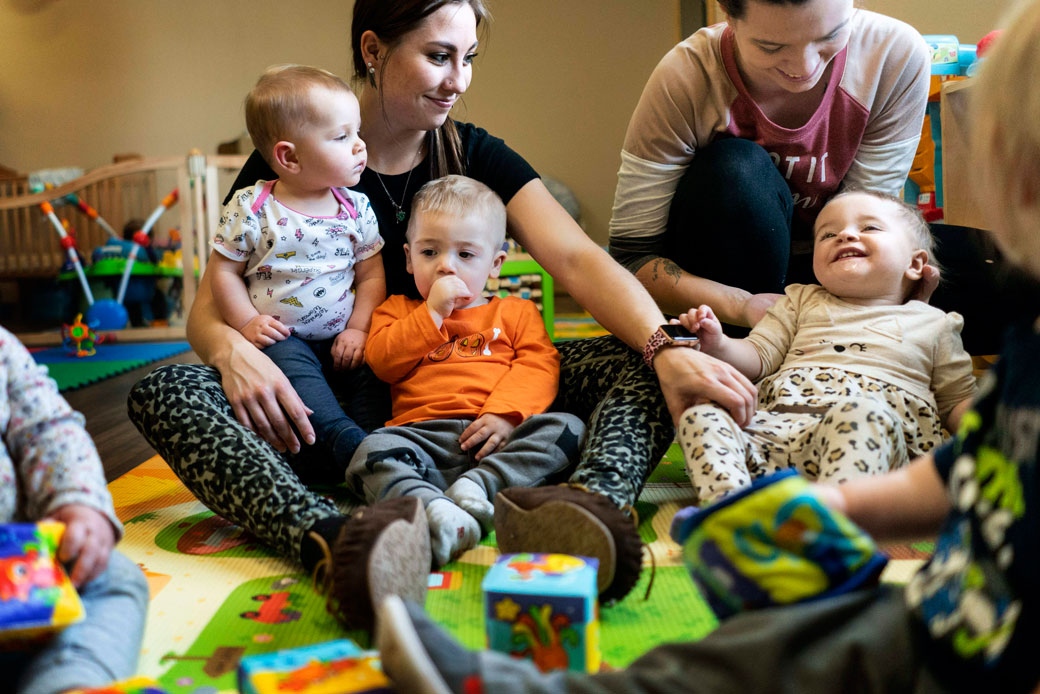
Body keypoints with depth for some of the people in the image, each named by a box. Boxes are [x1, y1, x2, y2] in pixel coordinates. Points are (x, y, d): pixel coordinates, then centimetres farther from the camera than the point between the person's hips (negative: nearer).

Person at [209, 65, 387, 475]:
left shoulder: (357, 209, 2)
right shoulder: (250, 208, -6)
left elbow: (371, 276, 5)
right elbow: (224, 271, 0)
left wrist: (358, 329, -6)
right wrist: (247, 323, -10)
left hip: (340, 337, 4)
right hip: (280, 337, -4)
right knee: (295, 370, -32)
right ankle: (345, 443, -43)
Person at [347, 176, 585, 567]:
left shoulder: (515, 312, 23)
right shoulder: (398, 310, 25)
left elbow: (538, 366, 6)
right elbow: (382, 362, 7)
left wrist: (506, 413, -12)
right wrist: (433, 313, 1)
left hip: (494, 437, 1)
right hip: (422, 435, 0)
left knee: (566, 428, -25)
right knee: (372, 452, -31)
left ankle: (478, 485, -37)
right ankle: (433, 507, -55)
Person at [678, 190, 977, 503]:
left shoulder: (932, 324, 25)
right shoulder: (803, 301, 31)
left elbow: (957, 404, 24)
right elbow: (758, 357, 22)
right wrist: (717, 345, 0)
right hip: (775, 426, 3)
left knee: (863, 413, -38)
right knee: (702, 416, -23)